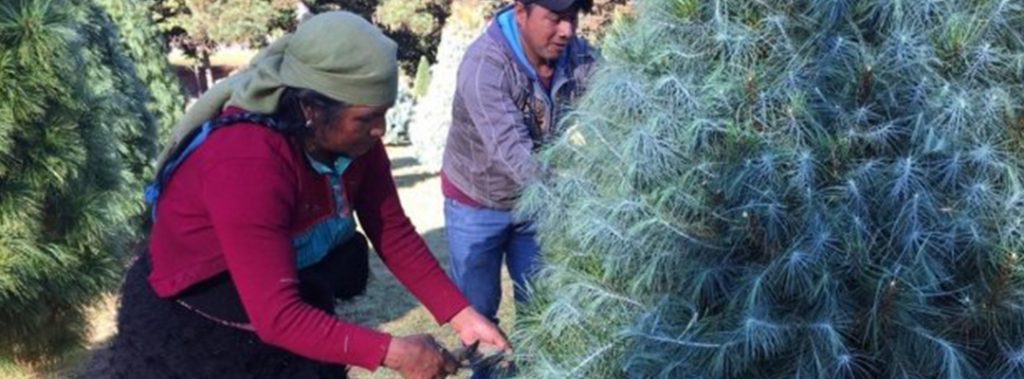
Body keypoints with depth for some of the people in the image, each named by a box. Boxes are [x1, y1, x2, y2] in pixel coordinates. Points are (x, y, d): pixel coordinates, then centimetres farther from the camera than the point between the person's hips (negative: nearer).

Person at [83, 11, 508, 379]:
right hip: (195, 330, -6)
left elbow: (394, 233, -9)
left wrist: (462, 315, -16)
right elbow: (277, 316, -36)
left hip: (297, 307, 7)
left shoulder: (354, 138, -14)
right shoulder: (246, 165, -36)